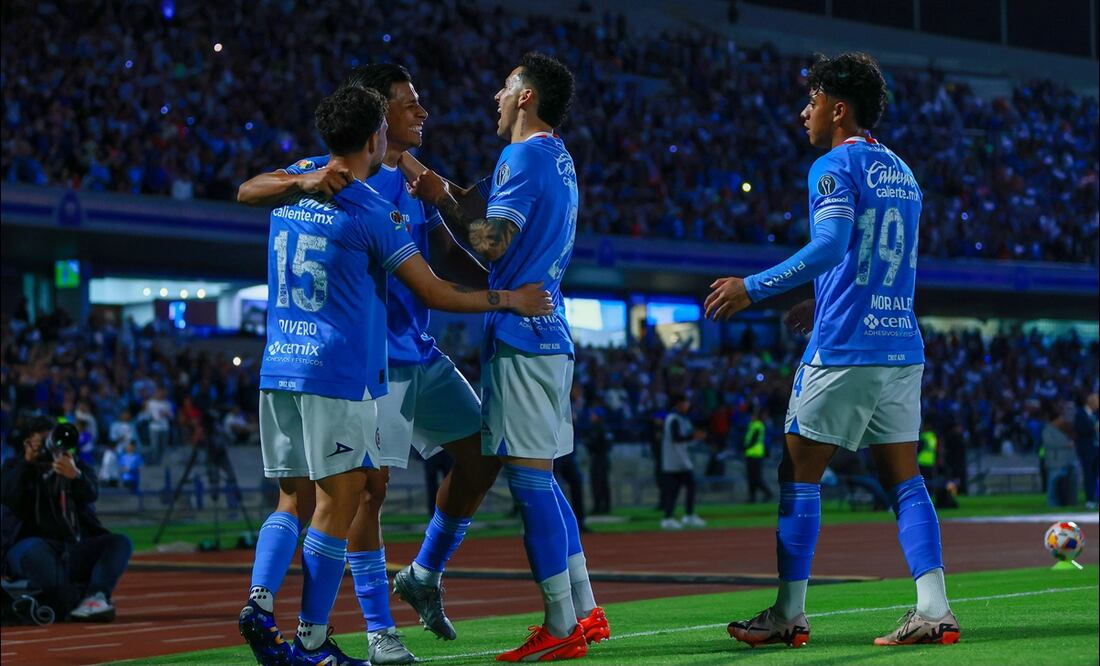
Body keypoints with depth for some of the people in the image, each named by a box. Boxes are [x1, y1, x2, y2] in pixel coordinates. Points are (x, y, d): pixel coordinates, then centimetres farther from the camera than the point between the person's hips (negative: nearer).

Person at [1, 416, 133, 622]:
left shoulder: (75, 466, 15)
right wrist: (27, 462, -13)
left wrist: (75, 475, -29)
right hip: (30, 542, -3)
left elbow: (91, 495, -8)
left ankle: (98, 596, -43)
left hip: (75, 549, 3)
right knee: (36, 551, -38)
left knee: (120, 543, -22)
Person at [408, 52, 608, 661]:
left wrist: (441, 200, -6)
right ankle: (584, 611, 16)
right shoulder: (560, 160, 20)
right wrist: (449, 203, 18)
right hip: (550, 336, 10)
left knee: (529, 480, -8)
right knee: (539, 478, 15)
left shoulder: (524, 155, -10)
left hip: (519, 335, -10)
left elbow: (492, 245, -18)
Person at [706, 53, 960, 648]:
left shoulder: (835, 167, -7)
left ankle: (789, 613, 4)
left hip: (842, 351, -7)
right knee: (904, 480, 6)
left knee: (798, 475, 2)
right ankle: (934, 610, -3)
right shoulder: (902, 173, 18)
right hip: (902, 347, 7)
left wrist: (752, 288, -18)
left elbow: (830, 245, -22)